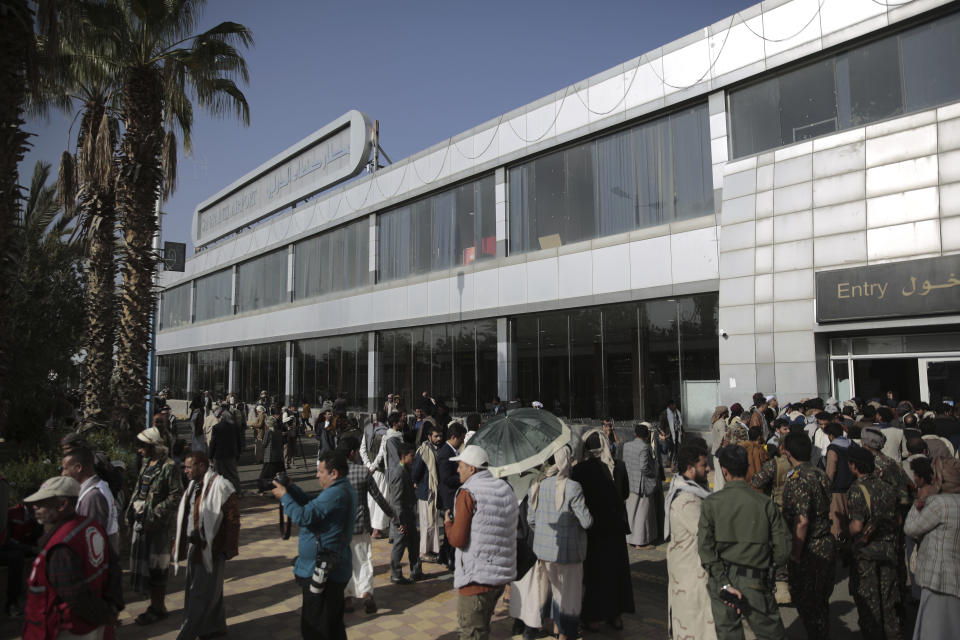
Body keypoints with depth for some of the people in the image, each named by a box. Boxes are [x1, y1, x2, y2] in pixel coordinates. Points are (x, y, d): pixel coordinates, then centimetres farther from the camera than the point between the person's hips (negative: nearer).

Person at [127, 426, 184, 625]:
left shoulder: (169, 466, -15)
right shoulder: (146, 464, 11)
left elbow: (176, 495, -17)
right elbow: (138, 490, 19)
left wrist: (156, 514, -20)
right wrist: (131, 511, 11)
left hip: (158, 525, -8)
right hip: (141, 521, 8)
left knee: (156, 565, 2)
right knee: (144, 562, 14)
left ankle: (158, 607, 15)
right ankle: (155, 602, 27)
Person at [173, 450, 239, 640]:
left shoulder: (219, 486, -18)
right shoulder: (194, 485, 10)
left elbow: (233, 518, -17)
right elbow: (185, 516, 17)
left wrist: (228, 549, -16)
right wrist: (179, 544, 13)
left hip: (210, 549, -9)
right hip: (193, 546, 9)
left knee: (200, 595, 2)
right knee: (210, 590, 20)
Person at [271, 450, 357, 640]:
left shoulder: (335, 494, -23)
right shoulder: (343, 490, 12)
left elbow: (304, 517, -25)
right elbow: (313, 505, 16)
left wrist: (284, 497, -11)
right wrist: (290, 487, 9)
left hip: (323, 573, -11)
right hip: (333, 570, 11)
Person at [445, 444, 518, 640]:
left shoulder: (468, 493, -14)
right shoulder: (506, 488, 8)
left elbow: (458, 540, -18)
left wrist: (448, 522, 2)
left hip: (476, 576, -8)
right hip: (502, 573, 8)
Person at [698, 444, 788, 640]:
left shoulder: (711, 503, -7)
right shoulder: (765, 503, -6)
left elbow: (705, 548, -12)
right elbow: (781, 552, -4)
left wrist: (724, 584, -10)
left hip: (721, 580, 1)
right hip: (755, 583, 0)